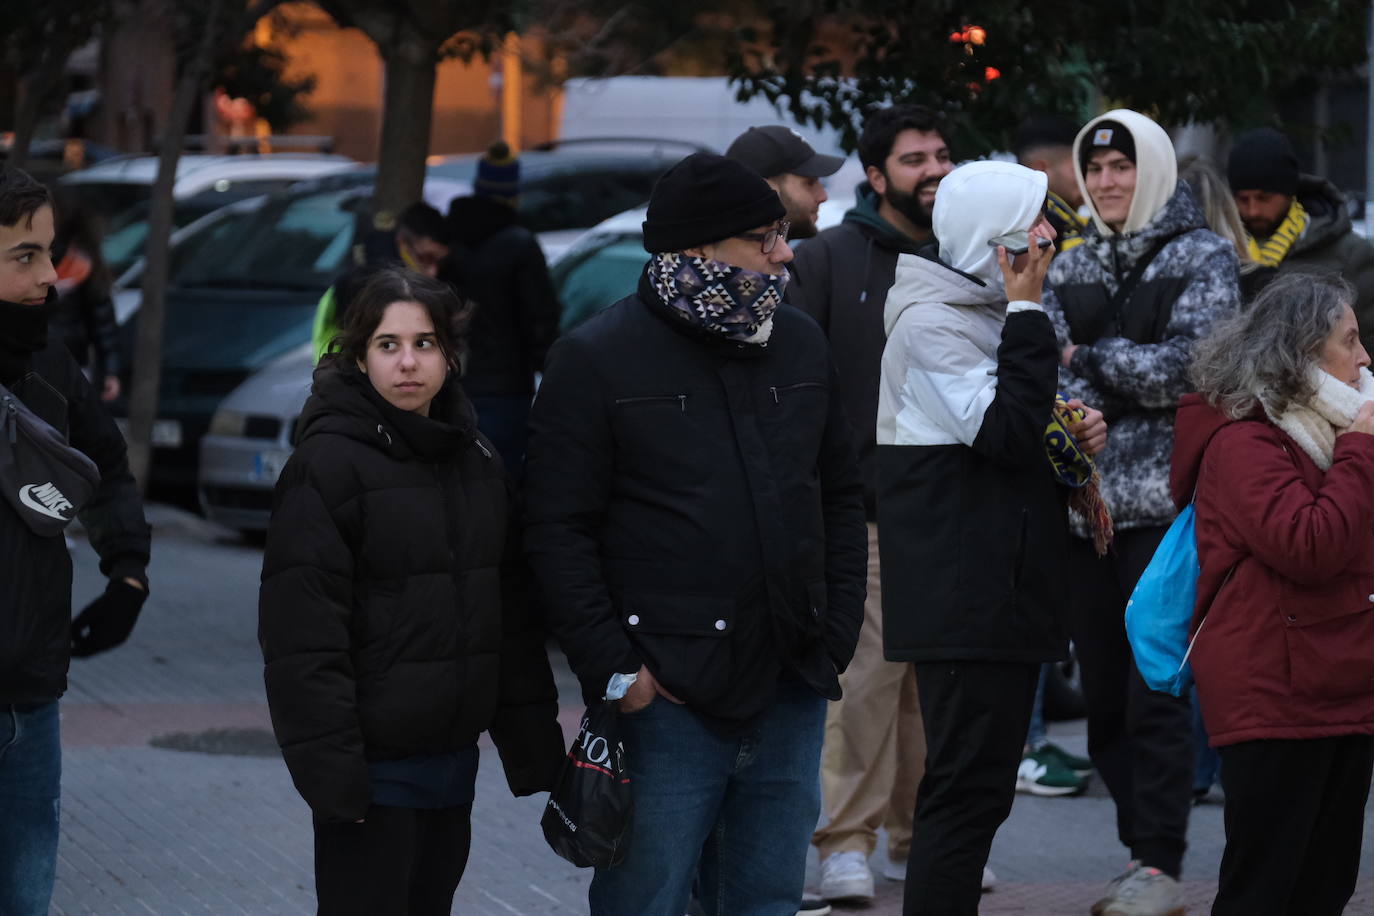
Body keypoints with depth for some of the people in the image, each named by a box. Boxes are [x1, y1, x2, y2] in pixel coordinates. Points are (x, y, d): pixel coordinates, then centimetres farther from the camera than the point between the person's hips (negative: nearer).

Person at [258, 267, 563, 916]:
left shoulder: (475, 459, 11)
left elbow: (513, 614, 16)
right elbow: (303, 635, -15)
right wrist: (329, 770, -20)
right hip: (372, 764, -6)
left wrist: (532, 741, 11)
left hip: (453, 757, 6)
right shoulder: (327, 464, -10)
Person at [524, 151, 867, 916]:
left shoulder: (801, 345, 12)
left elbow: (842, 499, 18)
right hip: (667, 702, -5)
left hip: (790, 698, 5)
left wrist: (836, 637, 8)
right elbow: (560, 531, -7)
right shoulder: (597, 360, -4)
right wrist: (614, 671, -12)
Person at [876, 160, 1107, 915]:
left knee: (976, 787, 14)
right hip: (964, 596, -10)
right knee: (968, 790, -12)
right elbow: (1006, 432, -24)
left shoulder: (990, 314, 18)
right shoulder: (932, 322, -14)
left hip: (1006, 590, 10)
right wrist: (1027, 313, -20)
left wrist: (1077, 431, 8)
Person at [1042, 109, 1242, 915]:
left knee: (1155, 690, -9)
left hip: (1165, 501, -5)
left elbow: (1190, 364, -11)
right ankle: (1142, 850, 15)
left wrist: (1091, 358, -5)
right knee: (1104, 691, 6)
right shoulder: (1071, 270, 15)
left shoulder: (1204, 259, 1)